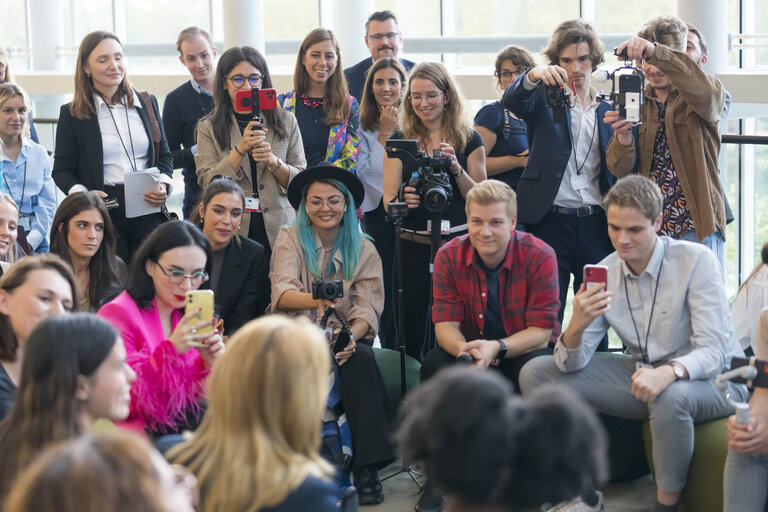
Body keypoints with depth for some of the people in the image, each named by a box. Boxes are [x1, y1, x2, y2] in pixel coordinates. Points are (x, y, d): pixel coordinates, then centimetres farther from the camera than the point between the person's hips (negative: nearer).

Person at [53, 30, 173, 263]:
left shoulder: (147, 104, 14)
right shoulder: (72, 114, 5)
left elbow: (164, 155, 19)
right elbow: (62, 170, 5)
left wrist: (163, 185, -2)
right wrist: (82, 194, -15)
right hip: (103, 214, -2)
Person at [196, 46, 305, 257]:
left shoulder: (286, 122, 9)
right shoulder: (208, 128, 6)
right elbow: (208, 183, -5)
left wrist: (274, 162, -12)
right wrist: (241, 149, -16)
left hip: (279, 231, 1)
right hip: (232, 232, -1)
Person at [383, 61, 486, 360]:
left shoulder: (469, 140, 5)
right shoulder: (400, 140, 7)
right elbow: (388, 199, 3)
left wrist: (455, 168, -13)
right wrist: (403, 200, -20)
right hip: (413, 246, 1)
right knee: (410, 334, 0)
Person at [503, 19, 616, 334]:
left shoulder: (609, 111, 14)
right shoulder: (544, 98, 8)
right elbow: (511, 101, -17)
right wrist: (533, 76, -34)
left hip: (596, 223, 3)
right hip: (550, 222, -2)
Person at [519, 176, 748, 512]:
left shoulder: (696, 261, -17)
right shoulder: (605, 272, -3)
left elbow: (713, 352, -22)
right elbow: (572, 364, -5)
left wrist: (669, 372, -43)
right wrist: (576, 326, -29)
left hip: (711, 380, -6)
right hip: (642, 372, 6)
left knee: (671, 396, -41)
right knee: (535, 373, -4)